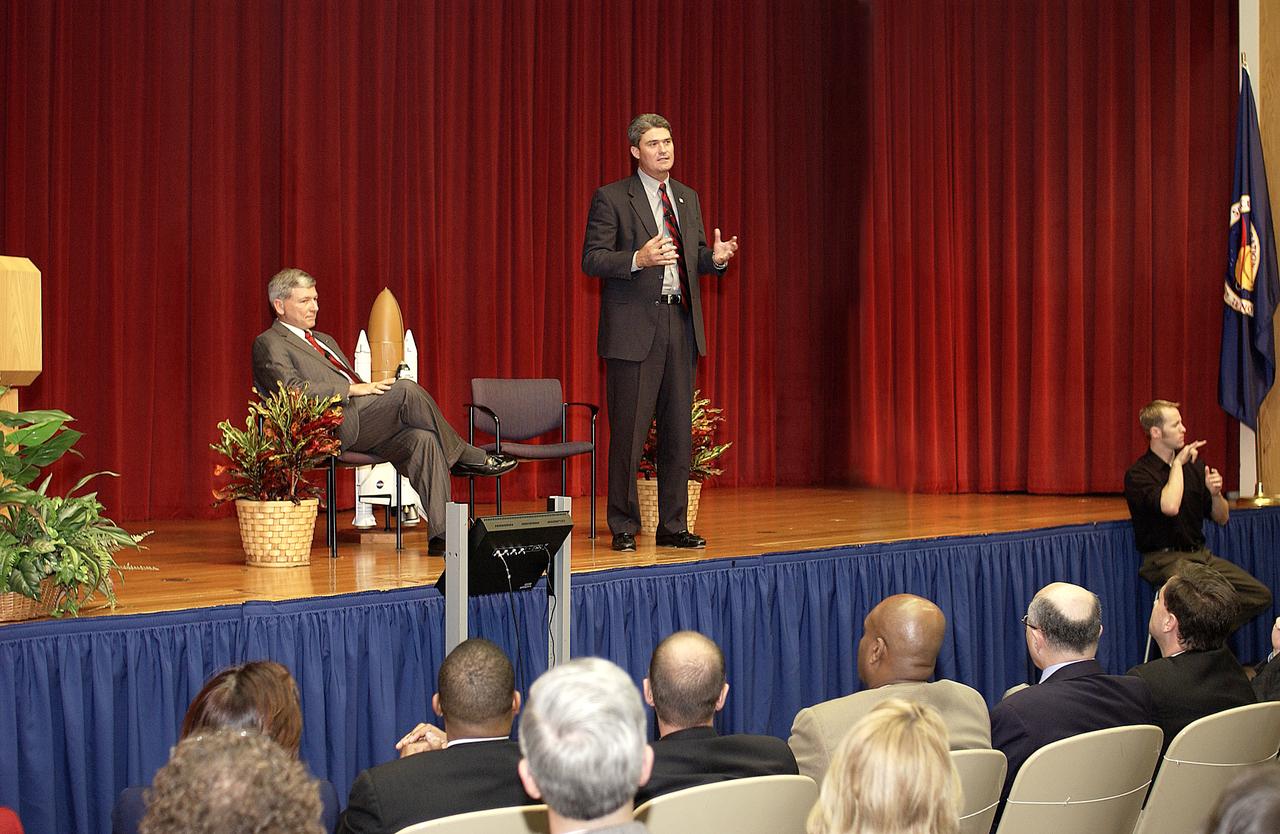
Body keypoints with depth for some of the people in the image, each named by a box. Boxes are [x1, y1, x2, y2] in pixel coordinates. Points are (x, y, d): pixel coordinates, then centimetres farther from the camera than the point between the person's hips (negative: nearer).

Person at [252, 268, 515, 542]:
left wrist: (370, 387, 6)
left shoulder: (325, 341, 32)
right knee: (406, 389, -25)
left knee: (422, 439, -21)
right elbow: (292, 389, -13)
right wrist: (352, 389, -17)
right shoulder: (269, 344, 4)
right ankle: (466, 458, -9)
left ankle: (442, 532, -27)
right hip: (333, 426, -8)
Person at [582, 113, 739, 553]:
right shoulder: (612, 198, -2)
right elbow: (592, 259, -8)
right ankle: (624, 528, 7)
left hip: (681, 325, 6)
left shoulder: (688, 198, 16)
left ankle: (673, 526, 15)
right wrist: (638, 259, -24)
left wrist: (715, 258, -2)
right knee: (628, 431, -2)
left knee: (679, 432, 7)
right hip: (634, 328, -5)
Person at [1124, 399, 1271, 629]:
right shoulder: (1138, 474, -8)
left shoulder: (1194, 465, 12)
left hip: (1200, 553, 7)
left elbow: (1222, 518, 16)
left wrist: (1215, 494, -7)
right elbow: (1170, 506, -28)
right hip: (1164, 557, -7)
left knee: (1260, 596, -10)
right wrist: (1178, 463, -14)